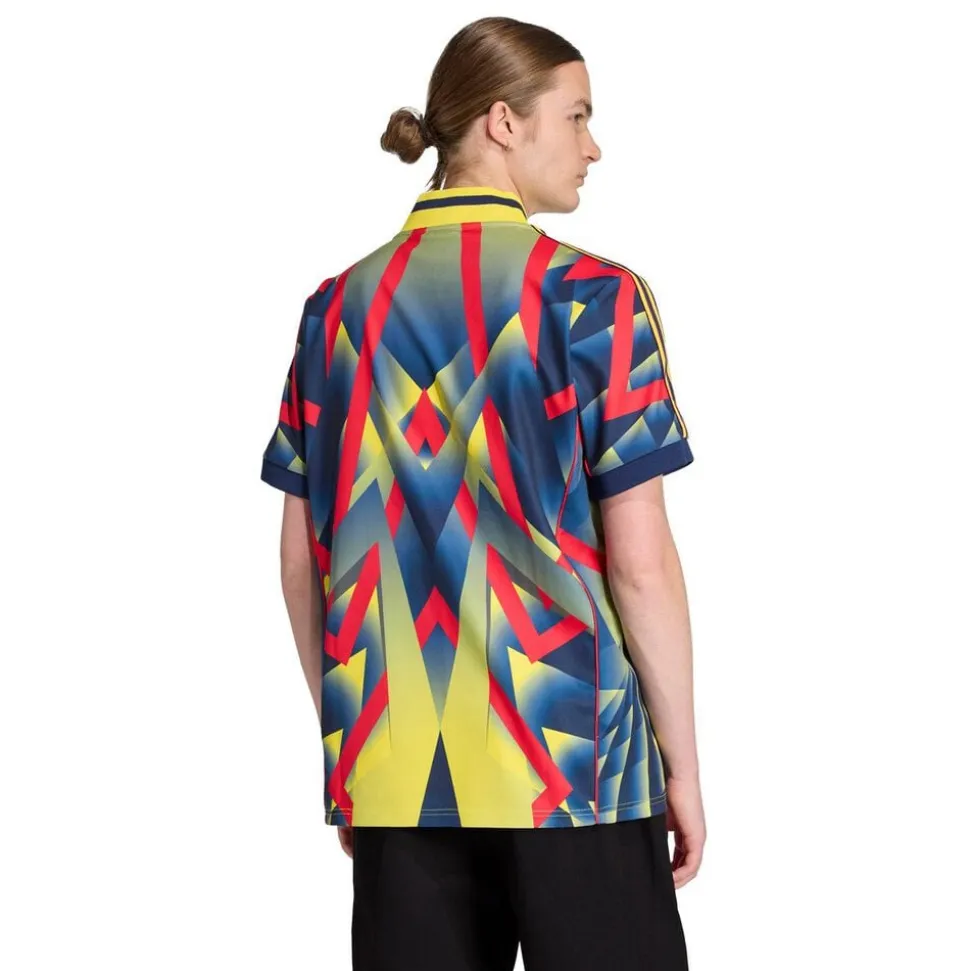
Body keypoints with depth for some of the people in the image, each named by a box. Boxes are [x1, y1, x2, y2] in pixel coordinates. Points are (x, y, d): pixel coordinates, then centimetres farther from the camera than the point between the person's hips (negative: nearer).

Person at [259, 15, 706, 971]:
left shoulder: (339, 308, 7)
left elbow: (302, 562, 9)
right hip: (570, 759, -4)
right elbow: (639, 562, -10)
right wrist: (683, 763, -1)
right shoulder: (592, 298, -7)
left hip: (394, 771, 5)